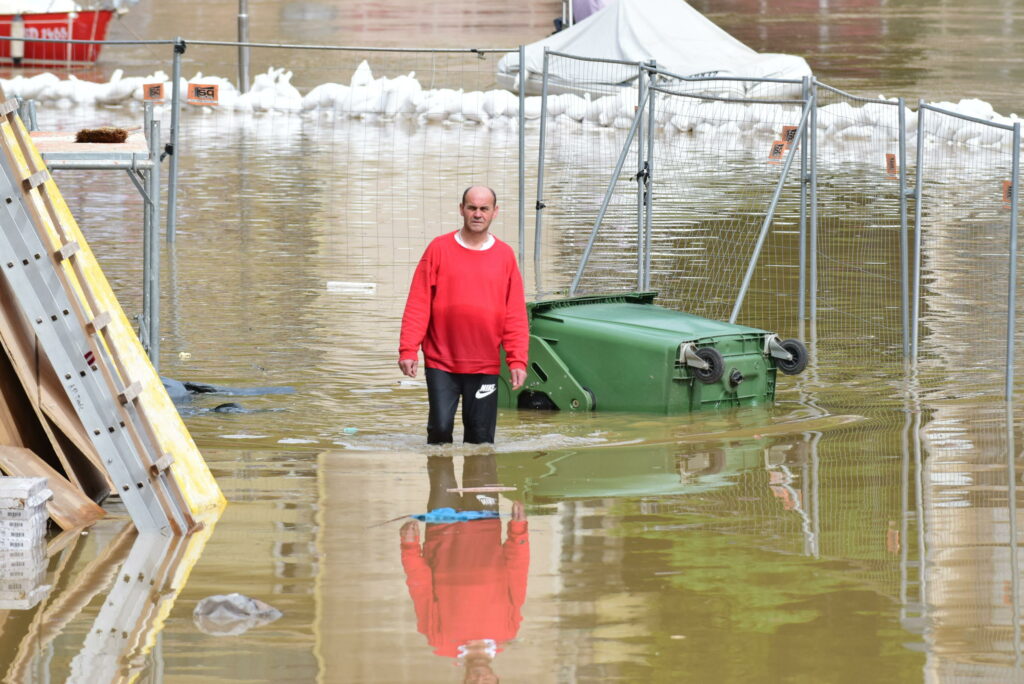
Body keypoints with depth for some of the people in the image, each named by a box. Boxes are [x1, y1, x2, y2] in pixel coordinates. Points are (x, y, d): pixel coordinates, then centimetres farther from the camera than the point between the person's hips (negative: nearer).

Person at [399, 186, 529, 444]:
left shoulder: (505, 256, 6)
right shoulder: (439, 249, 1)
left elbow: (516, 314, 5)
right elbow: (418, 304, -1)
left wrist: (518, 361, -3)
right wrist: (408, 350, -9)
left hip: (485, 366, 1)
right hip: (441, 363, -1)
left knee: (481, 435, 2)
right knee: (440, 428, -6)